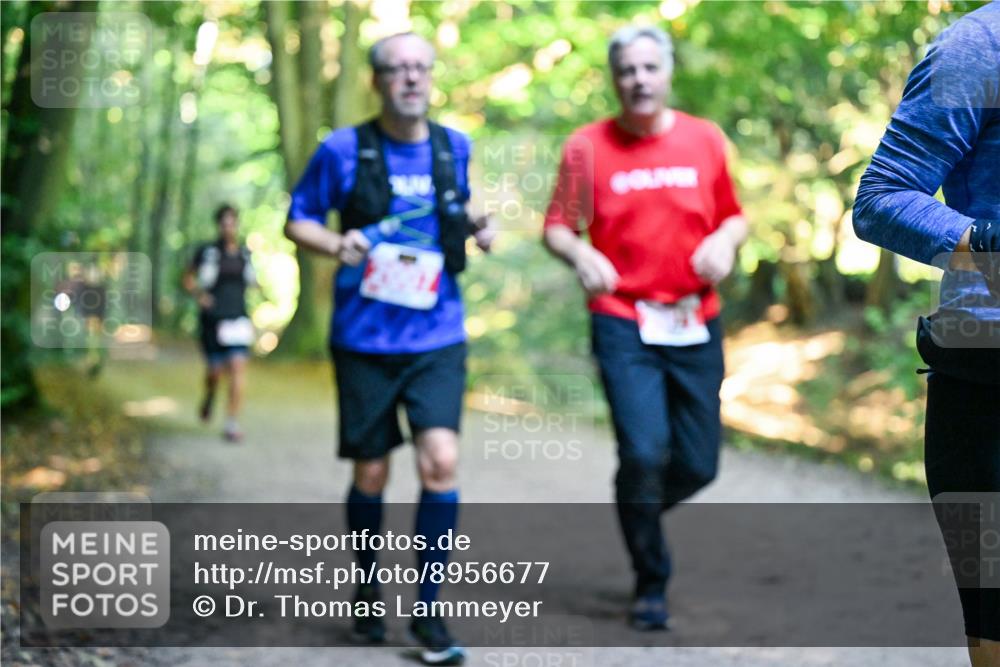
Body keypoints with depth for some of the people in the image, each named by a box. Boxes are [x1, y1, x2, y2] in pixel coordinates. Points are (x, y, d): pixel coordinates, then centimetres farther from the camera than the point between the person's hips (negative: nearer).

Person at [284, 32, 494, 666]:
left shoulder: (454, 148, 6)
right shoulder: (343, 150, -3)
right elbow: (298, 221, 5)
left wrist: (477, 224, 2)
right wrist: (337, 244, -15)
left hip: (438, 338, 1)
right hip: (364, 338, -1)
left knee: (441, 461, -13)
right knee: (371, 473, 7)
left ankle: (429, 613, -1)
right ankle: (368, 593, 32)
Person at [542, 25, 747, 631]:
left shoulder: (705, 140, 5)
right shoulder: (587, 147, -1)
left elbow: (733, 216, 14)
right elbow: (557, 225, 3)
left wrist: (725, 242, -8)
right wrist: (581, 254, -18)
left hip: (695, 324, 3)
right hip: (623, 322, -3)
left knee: (698, 464, 4)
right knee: (643, 452, -16)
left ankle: (641, 513, 39)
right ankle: (651, 582, 6)